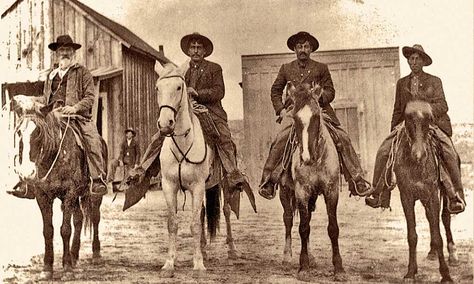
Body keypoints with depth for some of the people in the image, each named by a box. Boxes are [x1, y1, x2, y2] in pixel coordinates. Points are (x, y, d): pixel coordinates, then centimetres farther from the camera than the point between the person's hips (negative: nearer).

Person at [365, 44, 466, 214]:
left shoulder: (435, 82, 9)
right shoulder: (402, 83, 18)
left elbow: (442, 106, -2)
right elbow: (397, 111, 20)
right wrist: (393, 132, 12)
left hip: (432, 124, -2)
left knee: (450, 155, -25)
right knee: (384, 151, -17)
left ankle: (456, 197, -16)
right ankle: (377, 194, -12)